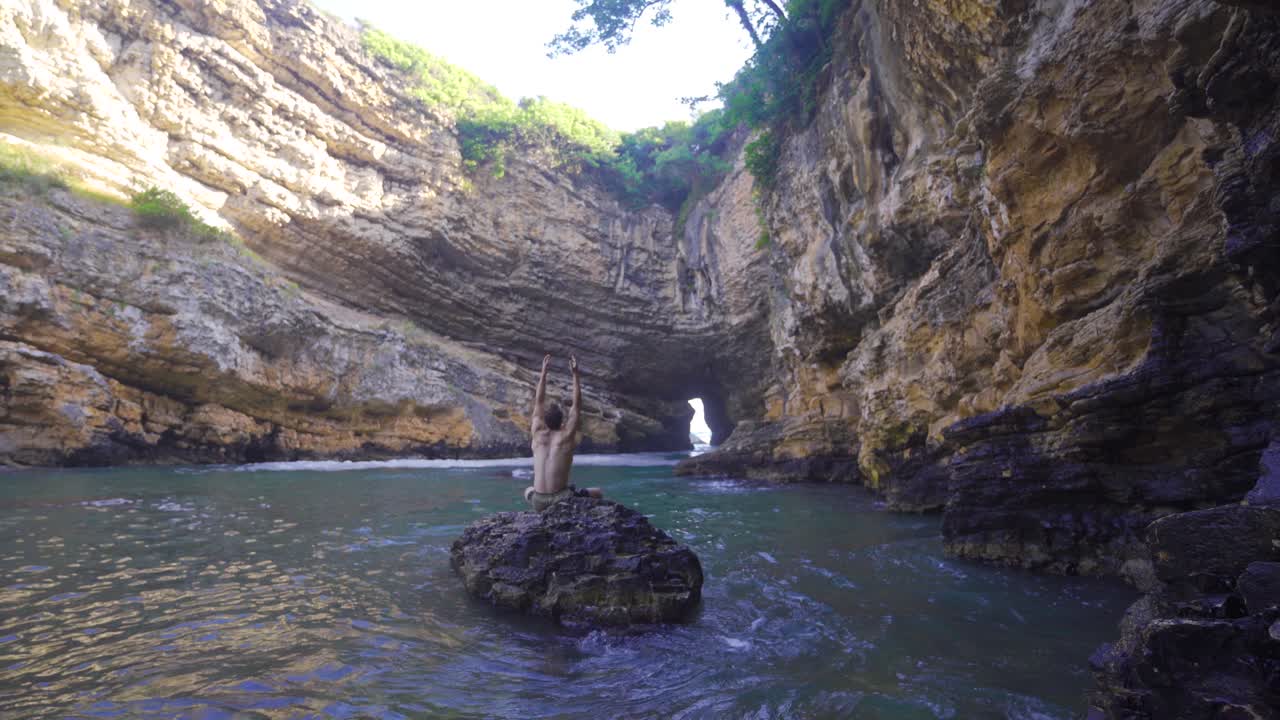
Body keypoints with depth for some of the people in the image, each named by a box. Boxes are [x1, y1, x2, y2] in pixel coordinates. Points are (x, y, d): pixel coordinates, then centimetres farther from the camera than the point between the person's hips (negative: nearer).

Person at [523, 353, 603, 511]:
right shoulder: (566, 436, -7)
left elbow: (539, 402, 9)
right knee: (597, 493, 21)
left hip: (538, 502, 3)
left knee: (528, 491, 38)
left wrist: (544, 371, 11)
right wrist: (575, 374, -1)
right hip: (562, 500, -3)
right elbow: (577, 405, -1)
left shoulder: (538, 435, 1)